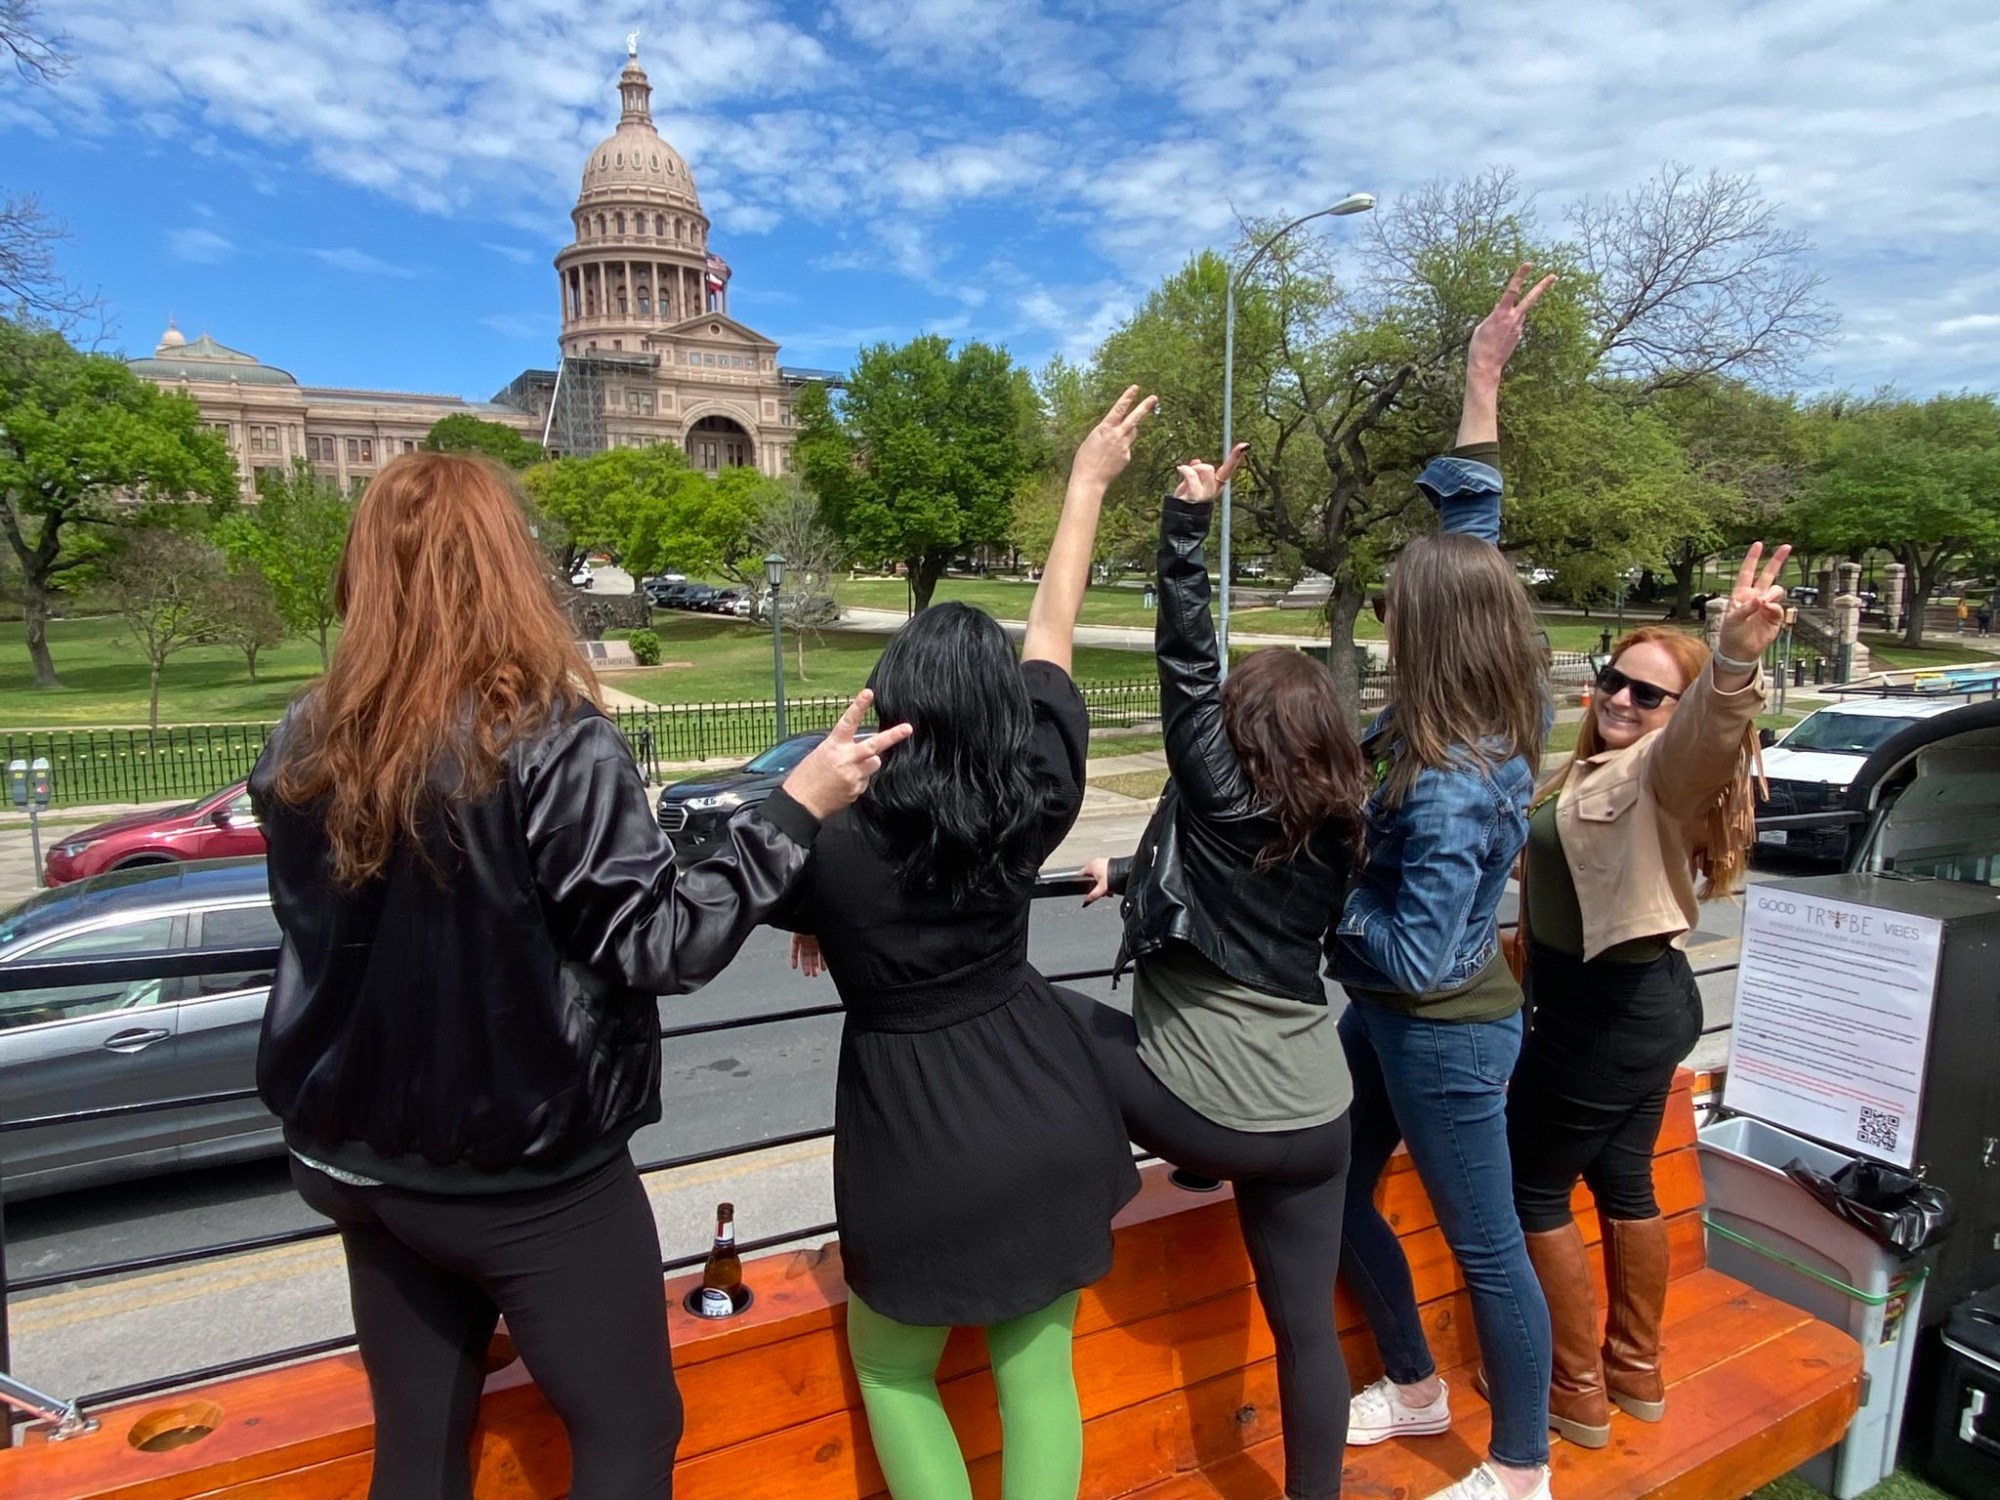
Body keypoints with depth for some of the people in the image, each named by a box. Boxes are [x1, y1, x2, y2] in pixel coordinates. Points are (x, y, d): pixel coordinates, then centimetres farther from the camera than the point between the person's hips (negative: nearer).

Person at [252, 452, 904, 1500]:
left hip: (359, 1161, 7)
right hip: (528, 1177, -6)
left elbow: (328, 925, 12)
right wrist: (797, 808, -18)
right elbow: (662, 944, -21)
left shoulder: (303, 749, -3)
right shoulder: (552, 747, -22)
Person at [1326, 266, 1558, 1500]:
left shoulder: (1448, 788, -30)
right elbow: (1473, 529, -1)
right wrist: (1483, 379, -1)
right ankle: (1418, 1389, 43)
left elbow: (1419, 957, -27)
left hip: (1442, 1036, -9)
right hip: (1390, 1020, 9)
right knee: (1337, 1197, 21)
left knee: (1486, 1247, 12)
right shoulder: (1493, 716, -6)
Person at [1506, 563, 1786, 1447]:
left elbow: (1705, 738, -43)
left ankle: (1576, 1393, 17)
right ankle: (1636, 1371, 35)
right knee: (1621, 1179, 19)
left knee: (1532, 1188, 3)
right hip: (1643, 1002, 10)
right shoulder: (1599, 769, 10)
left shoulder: (1659, 772, -18)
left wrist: (1735, 661, -61)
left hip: (1606, 1016, -10)